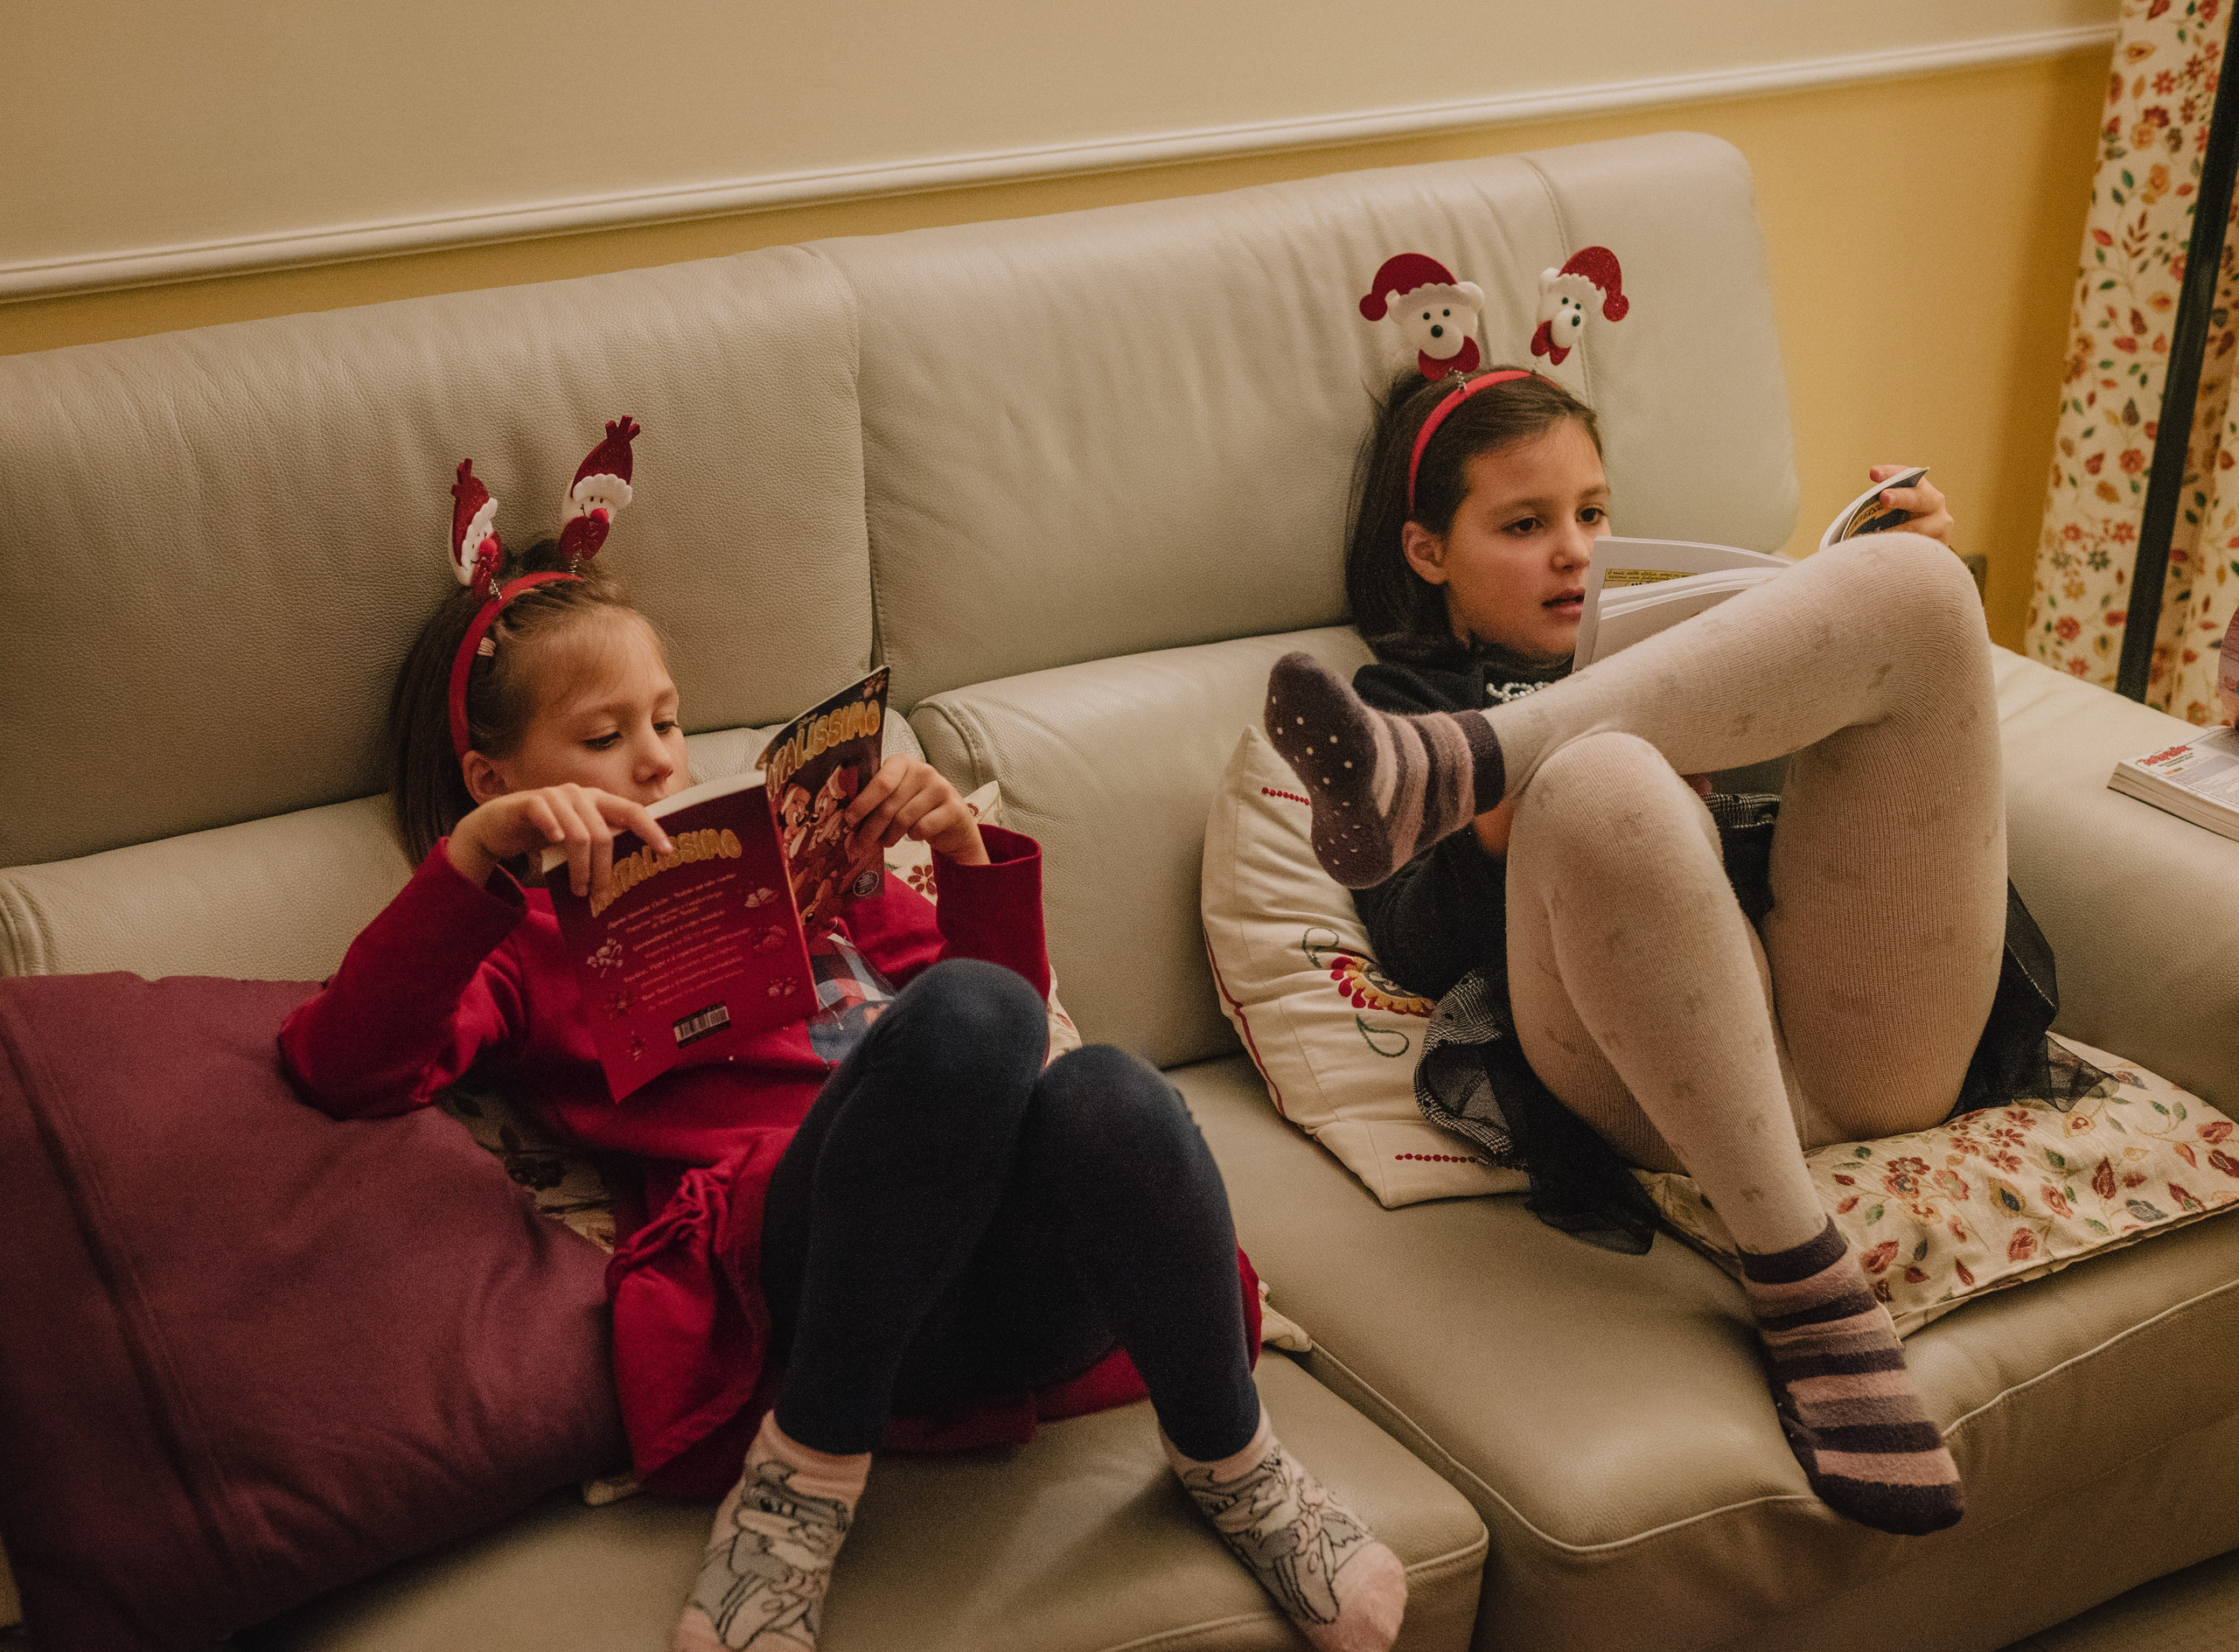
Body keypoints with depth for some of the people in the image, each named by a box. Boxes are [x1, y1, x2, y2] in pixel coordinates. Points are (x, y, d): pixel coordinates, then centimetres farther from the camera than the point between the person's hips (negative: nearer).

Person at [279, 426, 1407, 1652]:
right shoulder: (522, 943, 20)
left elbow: (1019, 1004, 30)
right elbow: (345, 1070, -2)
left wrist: (967, 858, 11)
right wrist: (478, 855, -15)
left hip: (1019, 1273, 4)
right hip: (791, 1257, -4)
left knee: (1106, 1096, -34)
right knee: (972, 1009, -35)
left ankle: (1229, 1460, -9)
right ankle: (806, 1476, -20)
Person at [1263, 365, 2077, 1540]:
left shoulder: (1668, 645, 37)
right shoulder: (1407, 697, 24)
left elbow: (1893, 748, 27)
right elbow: (1418, 953, 8)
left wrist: (1906, 588, 14)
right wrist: (1500, 837, -12)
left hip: (1873, 1041, 4)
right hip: (1668, 1071, -4)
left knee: (1913, 578, -12)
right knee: (1598, 784, -38)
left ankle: (1447, 771, -27)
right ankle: (1799, 1282, -35)